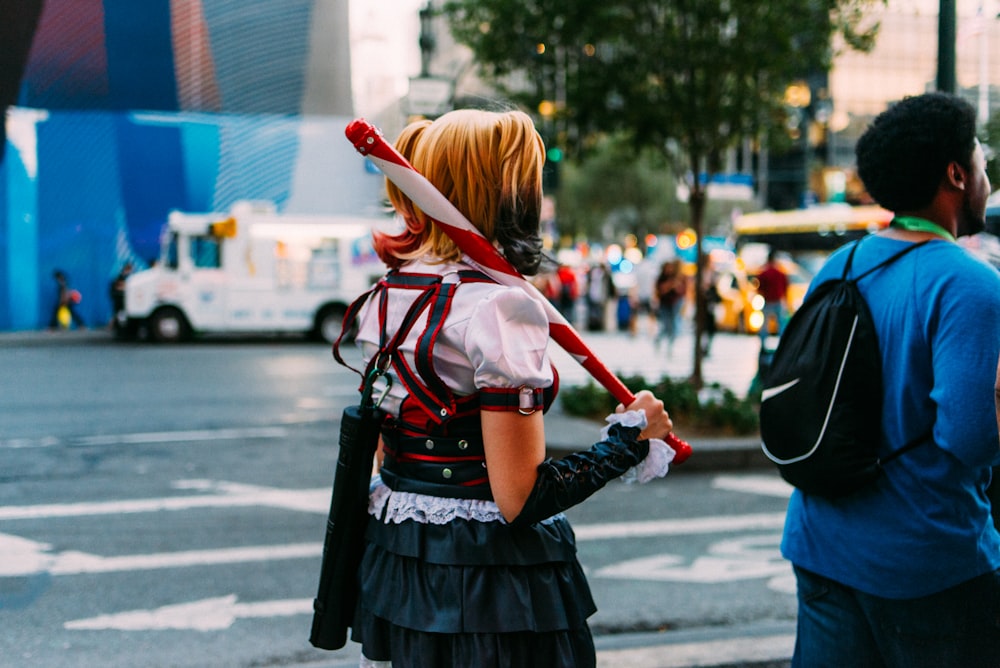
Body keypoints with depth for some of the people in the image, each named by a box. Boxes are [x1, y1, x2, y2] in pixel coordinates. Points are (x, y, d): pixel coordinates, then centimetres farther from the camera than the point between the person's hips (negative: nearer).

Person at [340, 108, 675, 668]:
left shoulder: (385, 295, 5)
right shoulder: (499, 308, -19)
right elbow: (520, 499, -20)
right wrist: (631, 438, -11)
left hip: (397, 560, 8)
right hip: (490, 587, -8)